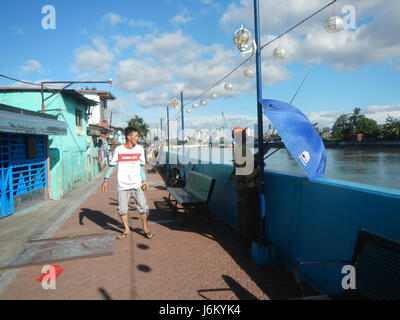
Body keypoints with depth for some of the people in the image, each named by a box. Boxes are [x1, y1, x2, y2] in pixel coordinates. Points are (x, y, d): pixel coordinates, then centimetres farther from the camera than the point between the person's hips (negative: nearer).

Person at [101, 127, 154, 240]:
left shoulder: (140, 149, 2)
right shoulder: (119, 149, -4)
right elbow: (112, 165, 2)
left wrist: (144, 180, 9)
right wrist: (106, 180, -4)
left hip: (136, 184, 1)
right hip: (122, 185, -1)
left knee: (143, 207, -1)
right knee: (122, 209, 5)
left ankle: (145, 229, 18)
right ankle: (126, 230, 25)